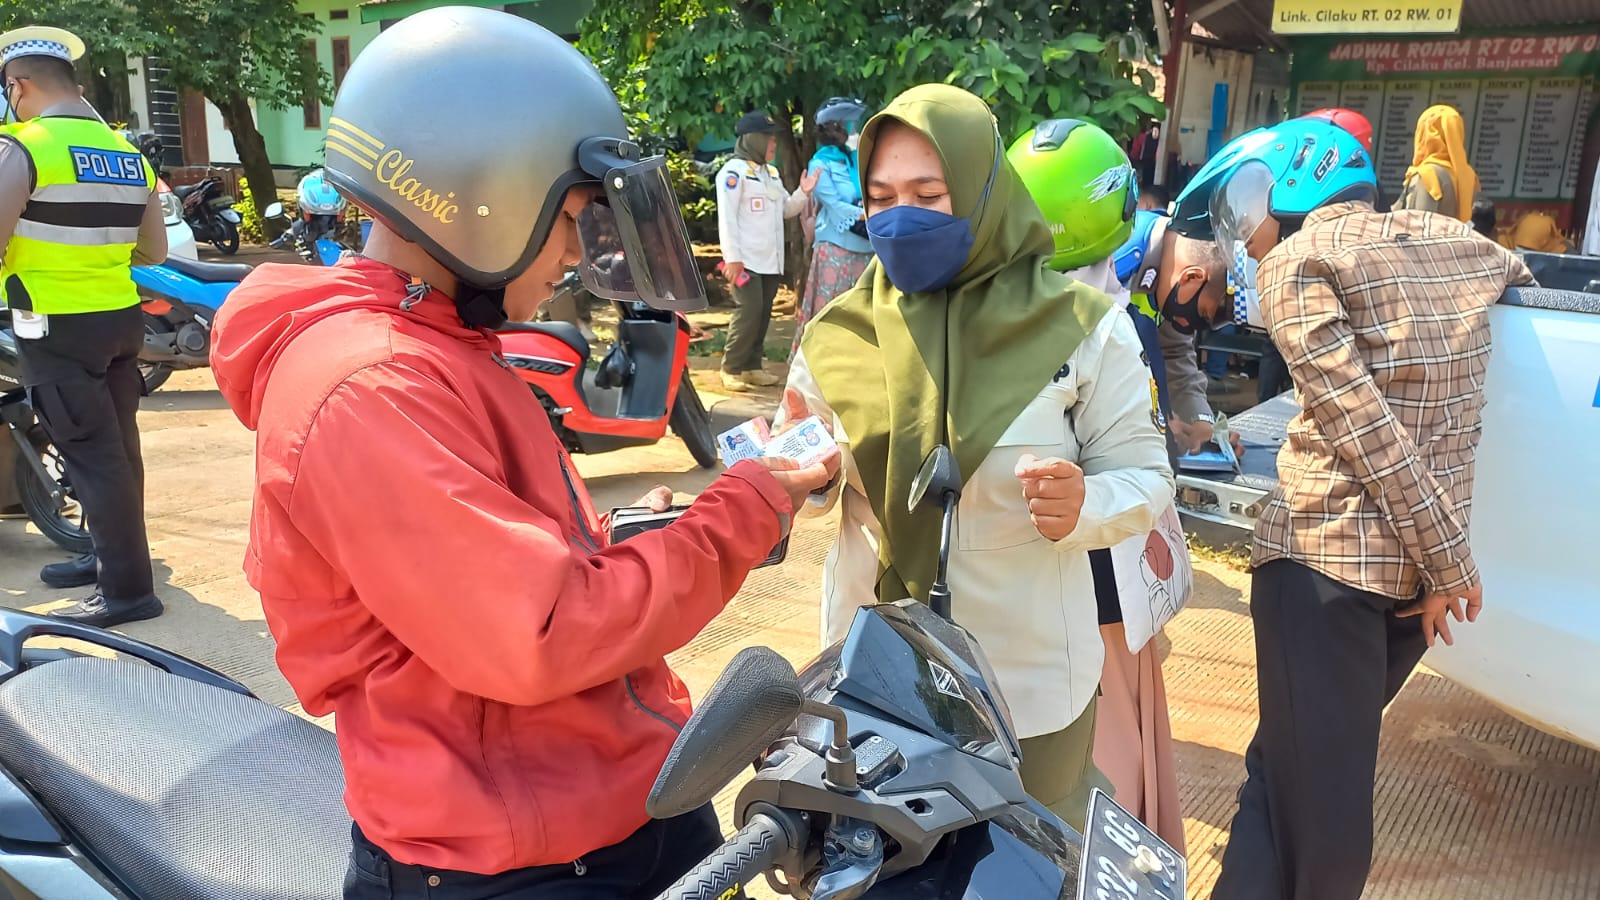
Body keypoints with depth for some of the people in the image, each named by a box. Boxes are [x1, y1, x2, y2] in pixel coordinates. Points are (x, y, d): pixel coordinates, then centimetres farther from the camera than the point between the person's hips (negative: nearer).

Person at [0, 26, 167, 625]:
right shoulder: (128, 153, 9)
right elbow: (154, 252, 14)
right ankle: (113, 557, 30)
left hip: (57, 328, -7)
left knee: (91, 455, -3)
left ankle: (128, 587, 1)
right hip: (122, 317, 7)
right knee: (117, 446, 16)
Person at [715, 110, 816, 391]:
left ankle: (752, 366, 15)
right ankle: (731, 369, -3)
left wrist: (803, 192, 2)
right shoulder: (734, 171, -8)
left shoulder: (771, 172, 18)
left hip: (770, 260, 8)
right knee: (749, 311, -13)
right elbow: (727, 218, -14)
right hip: (746, 259, -8)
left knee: (763, 313, 8)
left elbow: (786, 210, 21)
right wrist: (733, 257, -20)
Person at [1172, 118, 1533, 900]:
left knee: (1316, 797, -3)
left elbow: (1358, 423, -13)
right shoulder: (1457, 240, 17)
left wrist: (1446, 558, -11)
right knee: (1302, 763, 20)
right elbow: (1519, 277, 42)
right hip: (1418, 564, 7)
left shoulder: (1295, 261, -3)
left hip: (1325, 555, -6)